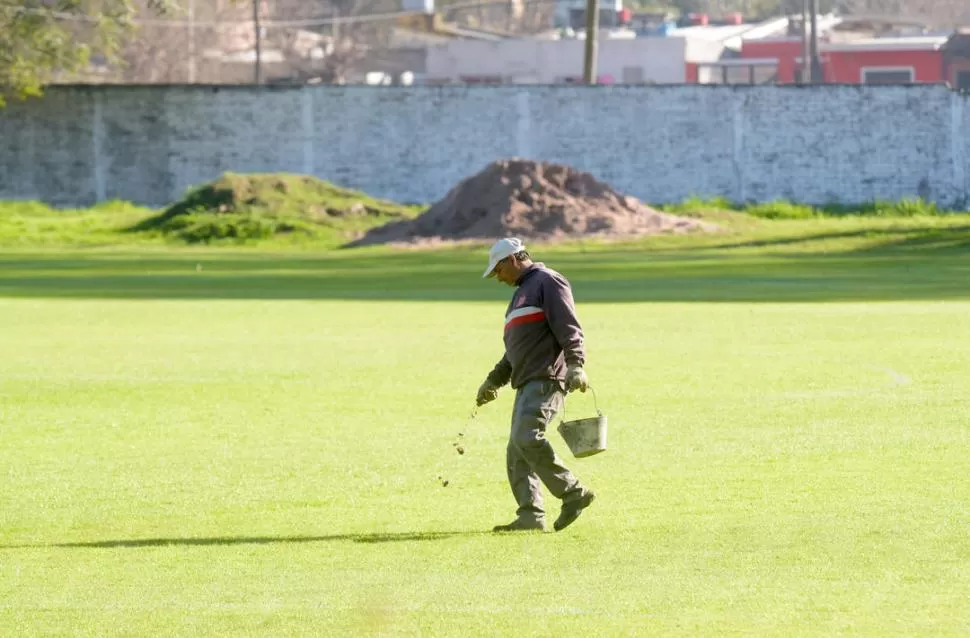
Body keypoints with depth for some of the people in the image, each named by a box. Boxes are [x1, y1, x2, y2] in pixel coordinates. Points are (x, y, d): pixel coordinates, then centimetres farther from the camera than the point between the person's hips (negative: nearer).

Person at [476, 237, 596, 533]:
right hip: (528, 383, 10)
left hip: (547, 378, -10)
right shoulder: (522, 293, 28)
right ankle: (531, 515, 0)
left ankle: (574, 494, -19)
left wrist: (575, 365, -26)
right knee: (517, 453, 2)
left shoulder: (547, 281, -2)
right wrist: (493, 381, 37)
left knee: (526, 439, -23)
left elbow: (569, 328, -15)